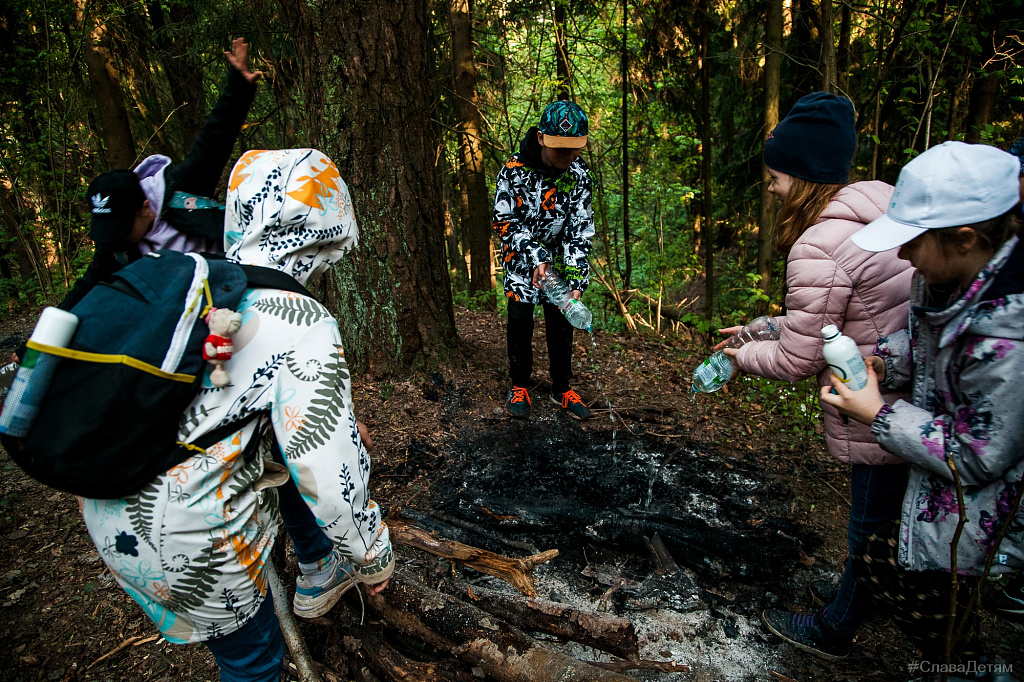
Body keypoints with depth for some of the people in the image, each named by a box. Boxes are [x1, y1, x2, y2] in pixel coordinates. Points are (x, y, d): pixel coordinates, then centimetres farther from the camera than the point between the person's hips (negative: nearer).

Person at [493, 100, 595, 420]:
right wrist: (535, 257, -25)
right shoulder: (513, 171, -19)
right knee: (520, 319, -3)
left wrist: (576, 280, -22)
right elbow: (505, 223, -15)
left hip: (560, 257, 2)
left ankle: (561, 388, 20)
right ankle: (519, 385, 17)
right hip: (521, 256, -2)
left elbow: (580, 229, -12)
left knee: (561, 322, 3)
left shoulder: (580, 173, -12)